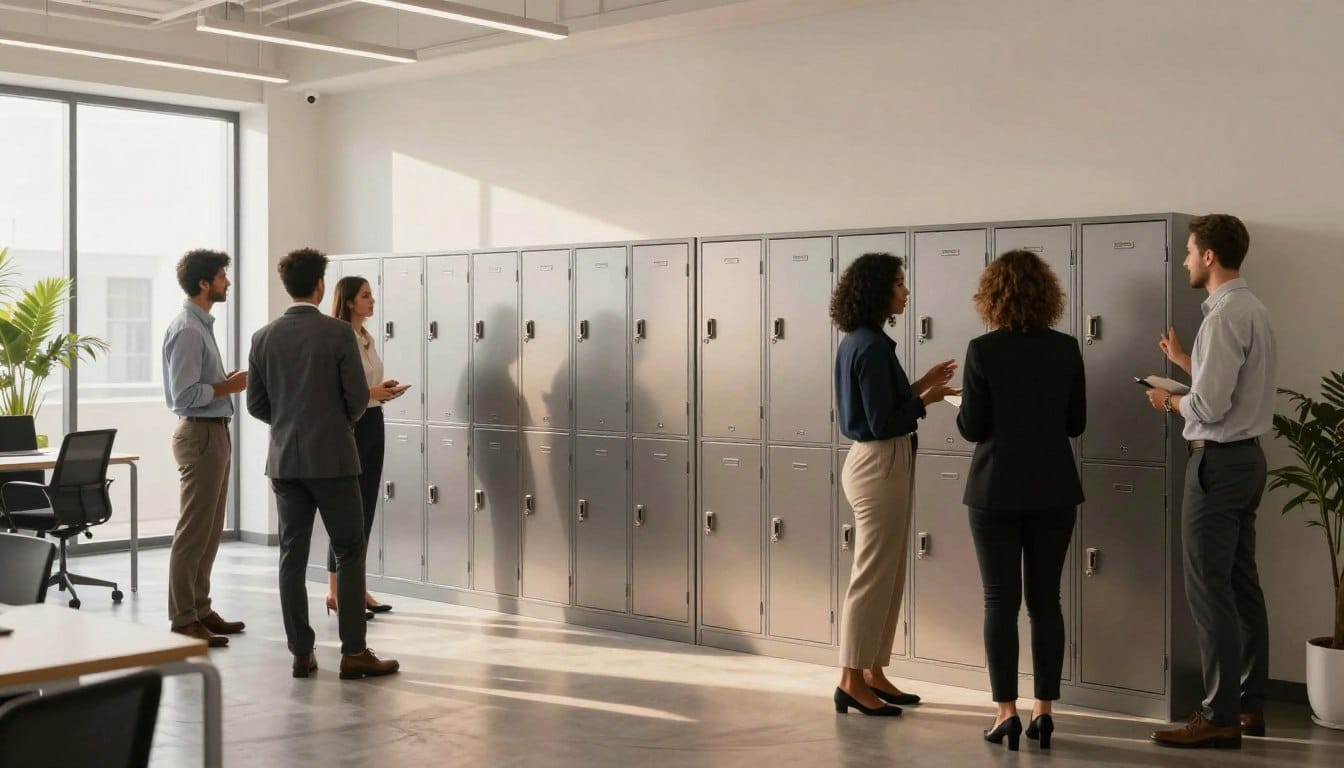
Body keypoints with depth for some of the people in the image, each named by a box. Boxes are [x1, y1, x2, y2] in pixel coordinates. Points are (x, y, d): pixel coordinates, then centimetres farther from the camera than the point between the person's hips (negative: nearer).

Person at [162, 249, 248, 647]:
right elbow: (185, 394, -22)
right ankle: (183, 619, 0)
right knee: (194, 531, -5)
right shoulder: (187, 330, -16)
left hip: (214, 432, 10)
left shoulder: (202, 326, 14)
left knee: (210, 530, 15)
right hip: (199, 433, -10)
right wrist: (229, 386, -12)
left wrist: (229, 381, 6)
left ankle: (200, 610, 23)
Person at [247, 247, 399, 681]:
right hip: (332, 458, -4)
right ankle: (354, 652, 1)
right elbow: (358, 398, -9)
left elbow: (256, 404, 5)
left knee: (292, 555, 7)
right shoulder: (339, 333, -9)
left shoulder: (264, 338, 2)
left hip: (284, 460, 4)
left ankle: (301, 653, 9)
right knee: (350, 552, 3)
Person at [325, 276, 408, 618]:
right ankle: (335, 591, 4)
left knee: (366, 509, 9)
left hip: (373, 424, 9)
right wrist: (371, 393, -20)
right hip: (349, 426, -9)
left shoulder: (367, 338, 13)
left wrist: (385, 390, 3)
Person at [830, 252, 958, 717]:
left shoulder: (857, 342, 11)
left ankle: (872, 672, 21)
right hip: (880, 465, -10)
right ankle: (852, 680, 4)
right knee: (874, 576, -3)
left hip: (875, 462, 10)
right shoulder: (872, 346, -18)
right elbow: (883, 422, -20)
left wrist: (921, 385, 11)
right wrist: (926, 400, -8)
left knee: (886, 575, 15)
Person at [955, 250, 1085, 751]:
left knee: (1000, 602, 3)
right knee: (1045, 600, 9)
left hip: (996, 491, -3)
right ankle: (1044, 710, 11)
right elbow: (1076, 424, 5)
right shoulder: (1066, 350, -1)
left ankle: (1006, 711, 2)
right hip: (1053, 491, 3)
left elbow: (972, 428, -9)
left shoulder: (983, 351, -11)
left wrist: (963, 405, 11)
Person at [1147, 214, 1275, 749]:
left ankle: (1220, 717, -4)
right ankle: (1250, 704, 21)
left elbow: (1209, 407, -22)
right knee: (1242, 584, 14)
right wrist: (1182, 360, 18)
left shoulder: (1224, 316, -18)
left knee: (1209, 589, -7)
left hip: (1219, 462, -10)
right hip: (1247, 458, 10)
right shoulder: (1252, 309, 13)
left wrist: (1169, 401, -4)